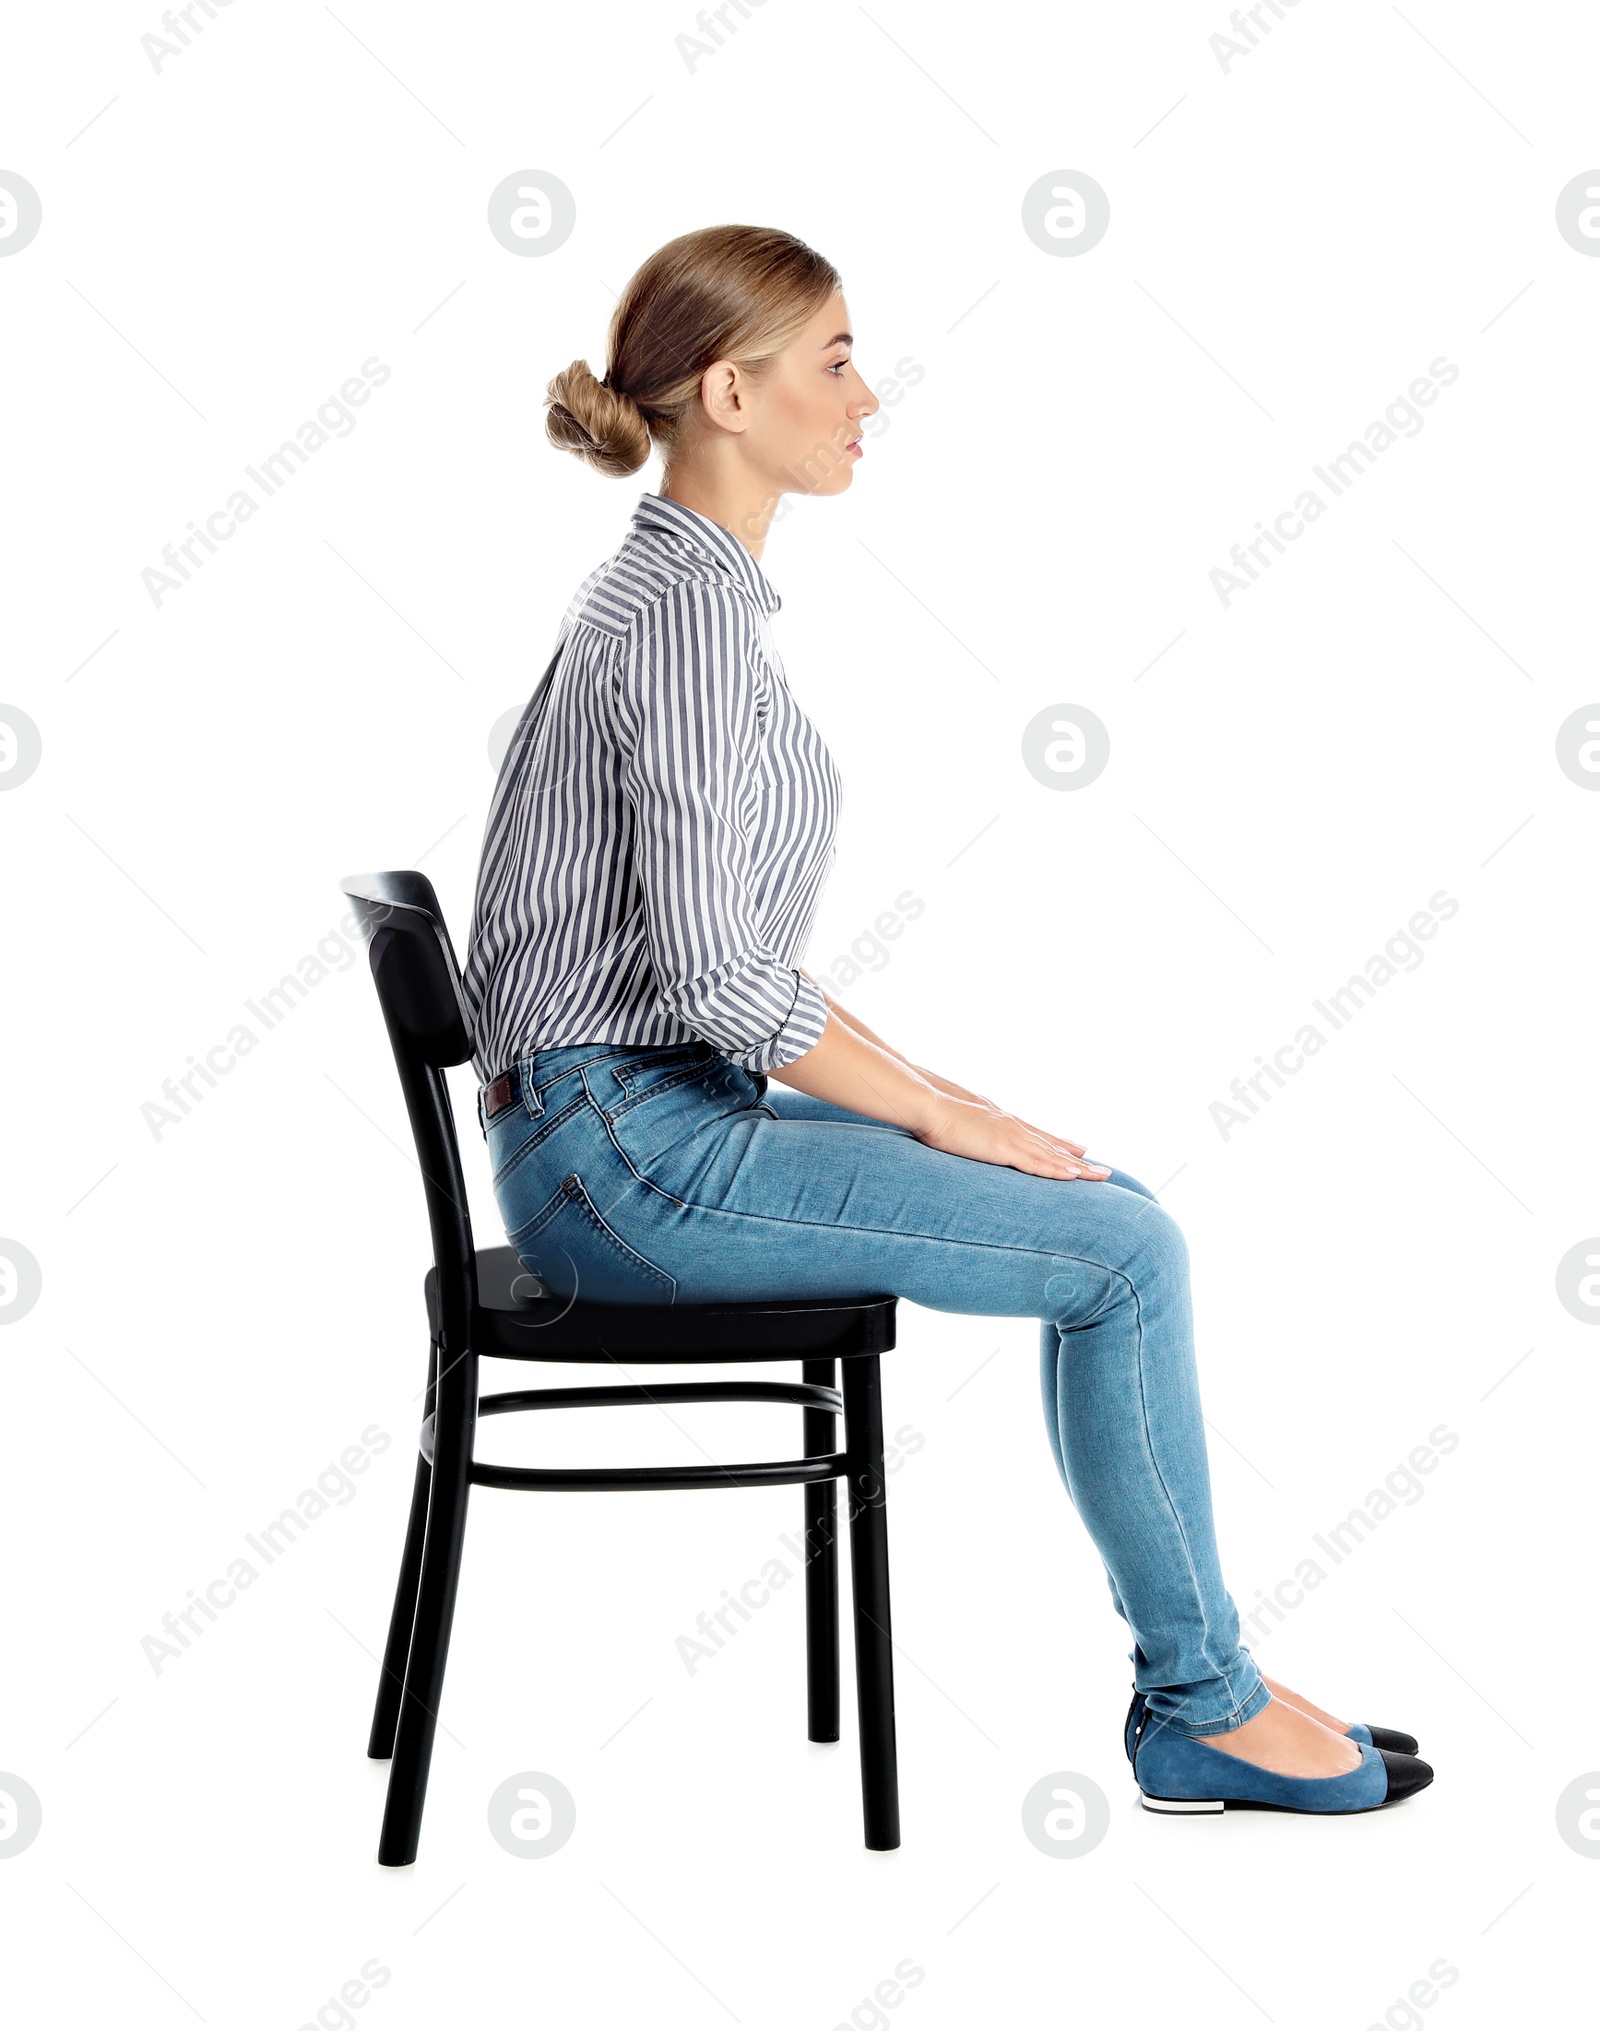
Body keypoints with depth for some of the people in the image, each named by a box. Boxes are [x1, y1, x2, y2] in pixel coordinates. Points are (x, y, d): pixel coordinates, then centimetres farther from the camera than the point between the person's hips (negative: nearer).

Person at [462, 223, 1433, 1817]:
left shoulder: (671, 586, 14)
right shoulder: (689, 609, -17)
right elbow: (717, 978, -23)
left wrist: (923, 1094, 11)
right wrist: (946, 1114, -11)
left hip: (646, 1115, 10)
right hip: (629, 1146, -10)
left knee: (1117, 1213, 7)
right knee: (1124, 1252, -11)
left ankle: (1194, 1682, 10)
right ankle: (1201, 1707, 5)